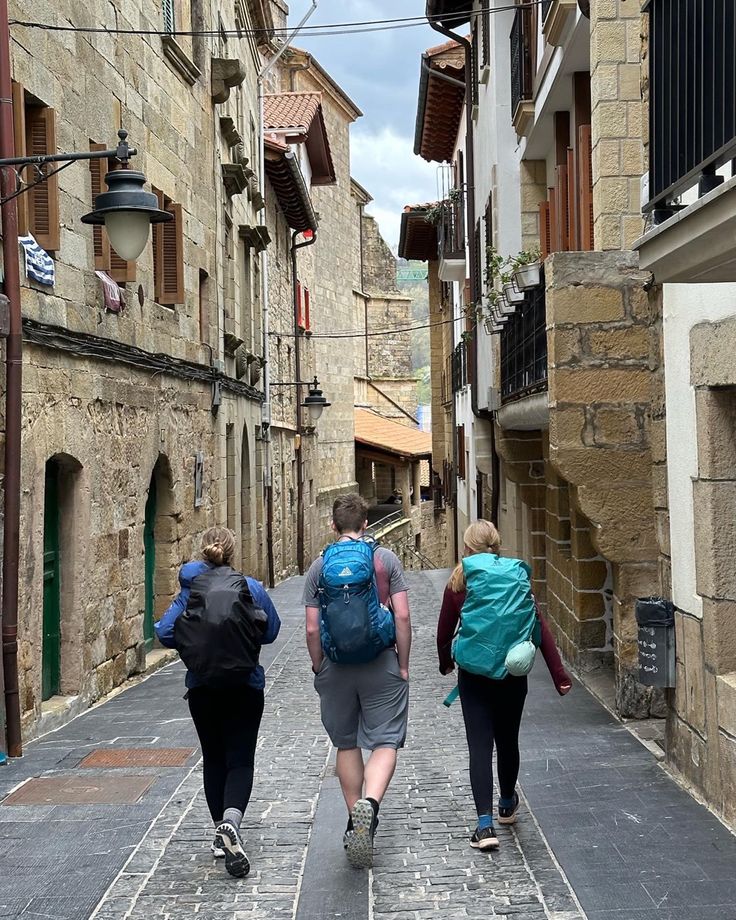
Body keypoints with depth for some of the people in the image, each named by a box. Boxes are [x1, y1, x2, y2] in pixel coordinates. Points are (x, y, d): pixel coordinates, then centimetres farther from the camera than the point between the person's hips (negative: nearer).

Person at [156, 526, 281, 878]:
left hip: (202, 687, 2)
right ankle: (231, 822, -24)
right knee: (240, 760, 0)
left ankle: (221, 834, 19)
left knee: (214, 760, 15)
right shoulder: (252, 587, -5)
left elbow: (165, 633, -10)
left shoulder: (189, 590, -4)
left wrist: (194, 642, 9)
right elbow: (271, 631, 3)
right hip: (245, 686, -1)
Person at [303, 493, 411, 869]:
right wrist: (403, 665, 1)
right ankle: (370, 802, -24)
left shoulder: (319, 566, 0)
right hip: (381, 664, -2)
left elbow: (312, 629, -2)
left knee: (347, 744, 16)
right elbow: (402, 617, -7)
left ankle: (355, 821, 22)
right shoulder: (386, 559, -2)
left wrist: (318, 669, 11)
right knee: (384, 742, 2)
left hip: (335, 667, 2)